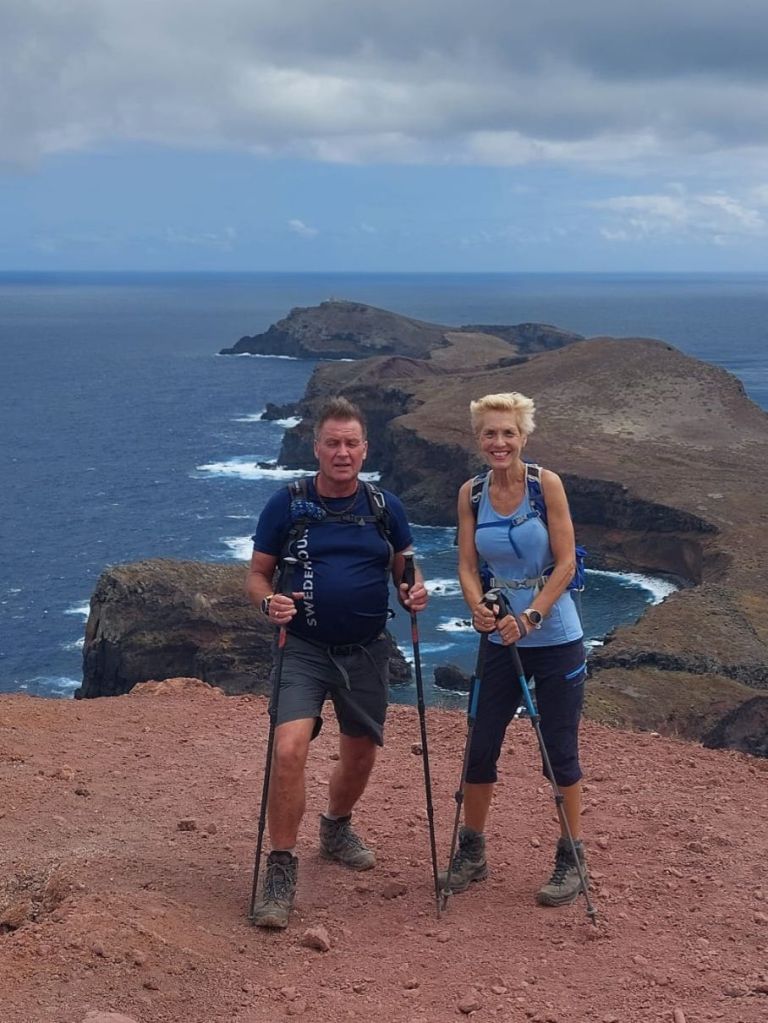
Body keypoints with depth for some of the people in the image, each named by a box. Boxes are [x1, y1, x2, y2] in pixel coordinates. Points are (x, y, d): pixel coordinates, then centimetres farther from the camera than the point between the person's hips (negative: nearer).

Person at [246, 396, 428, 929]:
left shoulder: (385, 506, 2)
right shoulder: (287, 505, -5)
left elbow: (405, 569, 11)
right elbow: (258, 574, 0)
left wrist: (414, 591, -12)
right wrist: (269, 601, -22)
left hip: (366, 651, 3)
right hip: (303, 649, -3)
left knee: (360, 756, 16)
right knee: (289, 750, -21)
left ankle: (337, 827, 47)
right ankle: (282, 870, -8)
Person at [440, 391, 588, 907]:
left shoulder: (546, 484, -10)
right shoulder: (471, 494, 1)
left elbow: (565, 563, -12)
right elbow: (468, 566, -1)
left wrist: (529, 617, -21)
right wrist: (479, 608, -21)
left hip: (556, 638, -4)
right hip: (502, 637, 4)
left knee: (560, 750, 3)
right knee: (481, 748, 7)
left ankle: (572, 860, 18)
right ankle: (472, 854, 25)